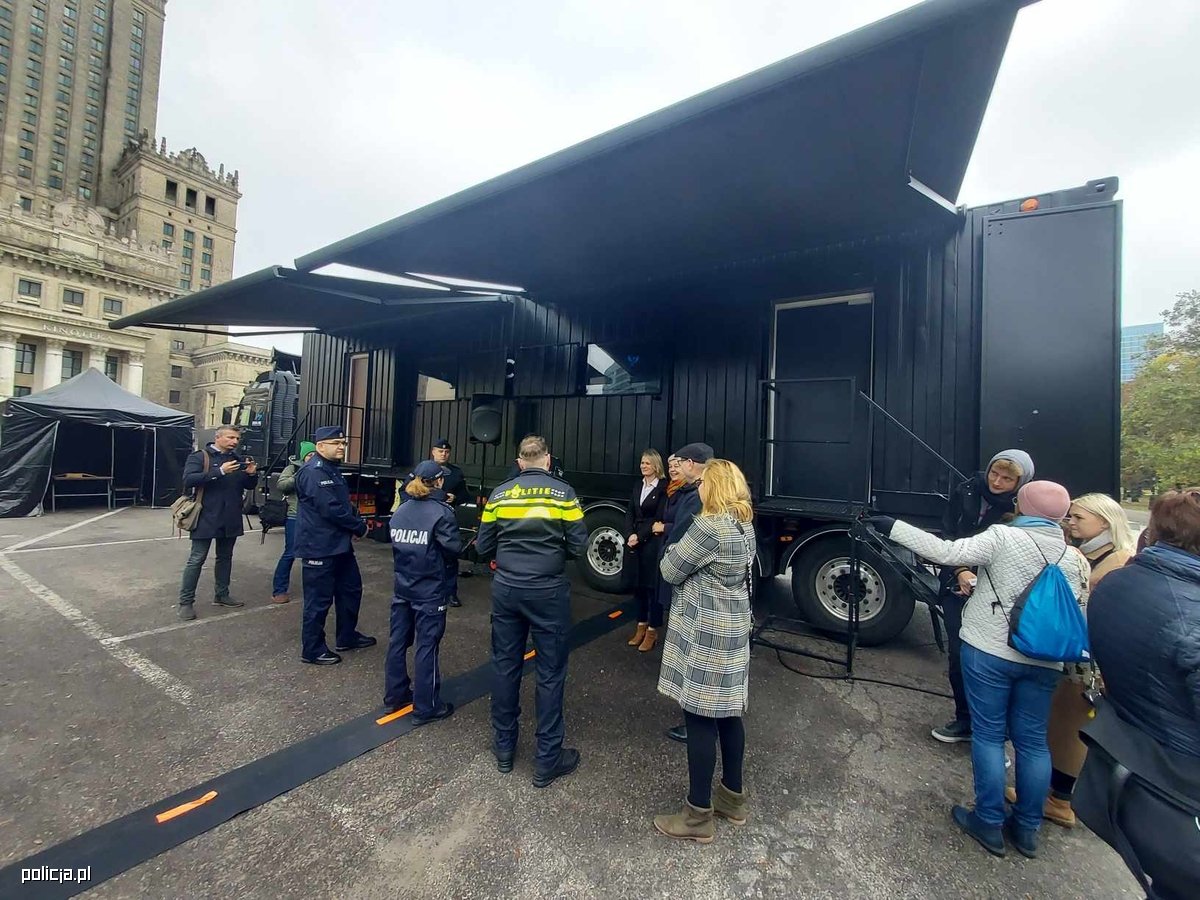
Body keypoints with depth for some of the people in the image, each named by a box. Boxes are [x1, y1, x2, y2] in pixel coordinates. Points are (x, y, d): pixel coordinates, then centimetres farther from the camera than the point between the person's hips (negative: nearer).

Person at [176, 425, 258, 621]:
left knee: (225, 557, 15)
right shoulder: (199, 457, -5)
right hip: (206, 518, -5)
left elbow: (249, 486, 15)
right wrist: (220, 471, -28)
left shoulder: (239, 459, 10)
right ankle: (186, 602, 9)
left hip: (230, 519, 6)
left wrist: (251, 474, -8)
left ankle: (222, 595, 27)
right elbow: (188, 480, -20)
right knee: (196, 560, -1)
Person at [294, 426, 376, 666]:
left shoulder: (332, 470, 14)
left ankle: (347, 637, 34)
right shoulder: (313, 473, -19)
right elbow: (330, 509, -26)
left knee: (351, 589, 19)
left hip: (339, 543, 11)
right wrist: (360, 526, -14)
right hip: (320, 547, -11)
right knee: (319, 599, 2)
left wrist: (356, 522, 2)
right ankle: (312, 650, 18)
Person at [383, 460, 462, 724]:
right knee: (427, 646, 3)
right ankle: (425, 707, 14)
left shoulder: (400, 510, 4)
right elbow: (454, 549, -16)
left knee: (398, 641, 17)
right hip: (430, 591, -6)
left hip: (402, 587, 7)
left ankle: (394, 696, 32)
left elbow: (397, 543, 5)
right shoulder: (441, 512, -16)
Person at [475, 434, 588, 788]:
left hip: (506, 589, 3)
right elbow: (578, 546, -8)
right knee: (550, 673, 8)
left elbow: (483, 548, 3)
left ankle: (504, 748, 32)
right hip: (548, 592, -3)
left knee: (505, 666, 17)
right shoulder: (564, 493, -7)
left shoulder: (499, 494, 1)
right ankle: (547, 760, 20)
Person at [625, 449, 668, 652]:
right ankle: (641, 626, 24)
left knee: (653, 586, 2)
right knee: (639, 585, 12)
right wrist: (630, 535, -8)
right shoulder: (638, 487, 12)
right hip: (635, 542, 6)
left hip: (653, 543, -6)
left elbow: (659, 518, -13)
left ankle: (653, 631, 12)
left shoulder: (663, 487, -8)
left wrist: (639, 536, -13)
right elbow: (629, 514, 8)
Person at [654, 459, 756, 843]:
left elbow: (671, 571, -13)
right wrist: (689, 553, 6)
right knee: (728, 713, 20)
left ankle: (698, 815, 20)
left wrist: (675, 550, 5)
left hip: (705, 632, -9)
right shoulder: (744, 525, 7)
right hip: (732, 627, 9)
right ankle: (733, 797, 37)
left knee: (701, 719, 4)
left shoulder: (709, 526, -23)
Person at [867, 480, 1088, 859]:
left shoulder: (1004, 537, -13)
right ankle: (1027, 828, 29)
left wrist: (893, 527, -21)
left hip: (989, 651, -4)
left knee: (988, 735, 8)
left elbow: (946, 552, -23)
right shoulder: (1075, 560, 2)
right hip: (1044, 662, 5)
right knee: (1033, 741, 16)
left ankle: (990, 823, 19)